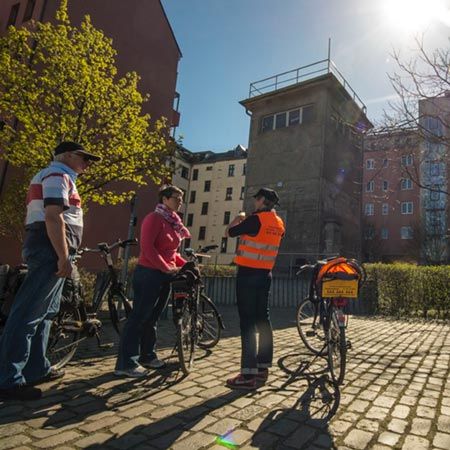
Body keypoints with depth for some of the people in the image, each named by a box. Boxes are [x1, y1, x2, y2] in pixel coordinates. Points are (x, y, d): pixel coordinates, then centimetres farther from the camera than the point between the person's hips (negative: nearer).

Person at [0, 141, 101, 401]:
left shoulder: (57, 177, 26)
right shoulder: (58, 175, -7)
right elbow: (53, 217, -20)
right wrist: (64, 257, -23)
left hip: (48, 250, 11)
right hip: (51, 250, -11)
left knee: (45, 312, 14)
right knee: (29, 313, -9)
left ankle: (37, 369, 23)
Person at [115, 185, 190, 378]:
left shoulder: (174, 222, 14)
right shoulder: (154, 218, -11)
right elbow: (147, 247, -20)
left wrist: (185, 264, 6)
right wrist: (166, 268, -20)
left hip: (165, 276, 8)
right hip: (149, 274, -8)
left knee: (152, 318, 15)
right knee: (138, 317, -4)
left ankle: (147, 355, 26)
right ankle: (125, 363, 3)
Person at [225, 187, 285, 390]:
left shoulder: (255, 219, -14)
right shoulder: (279, 224, 9)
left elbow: (230, 232, -3)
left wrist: (238, 219, 16)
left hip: (248, 274, -8)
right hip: (265, 274, 8)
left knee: (248, 322, -5)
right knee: (263, 319, 13)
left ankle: (249, 375, -1)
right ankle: (262, 368, 21)